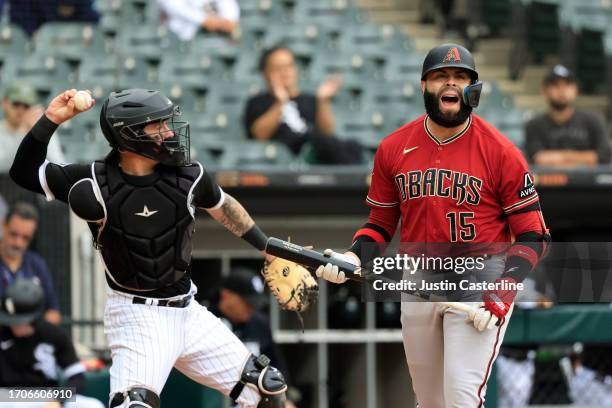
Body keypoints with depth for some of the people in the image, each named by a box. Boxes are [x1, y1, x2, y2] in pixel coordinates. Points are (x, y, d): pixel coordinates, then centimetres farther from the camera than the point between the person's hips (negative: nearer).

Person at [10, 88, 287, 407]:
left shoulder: (187, 177, -4)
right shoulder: (96, 184, -13)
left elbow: (222, 206, 17)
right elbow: (24, 173, -7)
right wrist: (50, 120, -18)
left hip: (187, 309, 5)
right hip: (137, 317, -5)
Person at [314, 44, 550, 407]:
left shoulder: (501, 152, -9)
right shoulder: (393, 148, 3)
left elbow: (532, 238, -7)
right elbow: (381, 224, 14)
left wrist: (498, 299, -19)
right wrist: (352, 258, -8)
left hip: (480, 279, -5)